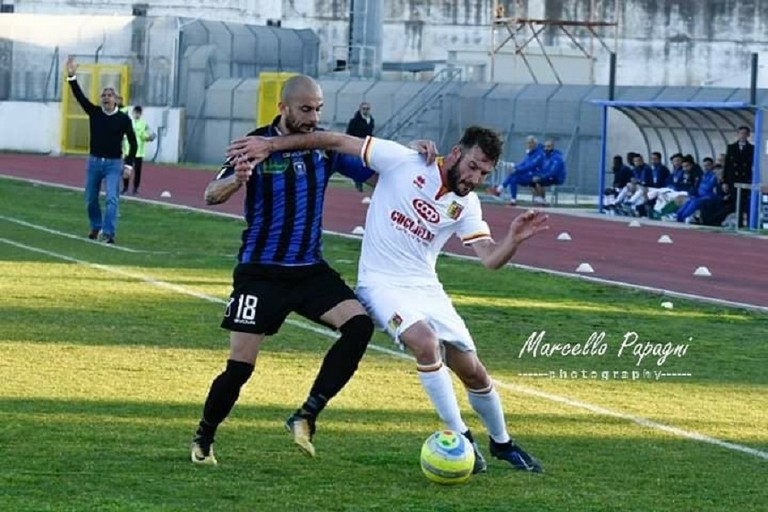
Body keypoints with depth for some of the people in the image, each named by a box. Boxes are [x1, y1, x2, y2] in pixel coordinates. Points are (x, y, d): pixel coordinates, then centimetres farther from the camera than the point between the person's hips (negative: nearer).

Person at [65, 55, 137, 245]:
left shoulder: (123, 119, -5)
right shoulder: (94, 112, 1)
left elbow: (132, 142, 0)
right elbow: (79, 96, -9)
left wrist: (129, 164, -6)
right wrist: (72, 77, -21)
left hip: (113, 164, -3)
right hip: (94, 161, 3)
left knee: (112, 199, -15)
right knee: (91, 199, 12)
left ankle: (108, 233, -19)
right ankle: (95, 227, 32)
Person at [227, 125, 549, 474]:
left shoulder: (467, 205, 2)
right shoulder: (403, 162, -12)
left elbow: (490, 258, -4)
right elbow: (336, 142, -11)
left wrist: (514, 239, -27)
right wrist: (271, 145, -14)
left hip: (427, 288, 5)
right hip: (383, 284, -5)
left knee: (472, 371, 6)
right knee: (426, 341, -31)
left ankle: (502, 443, 32)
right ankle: (459, 436, -19)